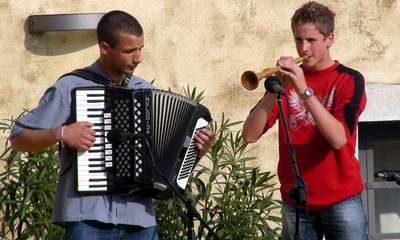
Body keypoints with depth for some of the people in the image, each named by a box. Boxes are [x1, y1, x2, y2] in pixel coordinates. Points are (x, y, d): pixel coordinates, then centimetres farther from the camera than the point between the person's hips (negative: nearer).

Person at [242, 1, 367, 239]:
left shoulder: (349, 79, -2)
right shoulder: (287, 79, 7)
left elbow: (338, 139, -18)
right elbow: (250, 136, -4)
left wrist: (304, 90, -24)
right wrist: (274, 90, -18)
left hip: (341, 200, -3)